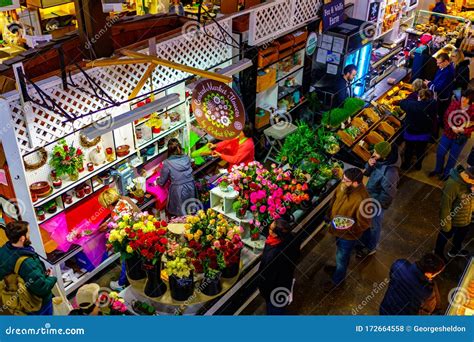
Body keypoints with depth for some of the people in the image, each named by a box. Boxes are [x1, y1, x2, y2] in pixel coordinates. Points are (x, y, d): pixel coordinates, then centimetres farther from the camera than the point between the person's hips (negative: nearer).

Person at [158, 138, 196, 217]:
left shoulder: (167, 163, -16)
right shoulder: (187, 158, -4)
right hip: (190, 188, 4)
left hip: (178, 191, -4)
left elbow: (162, 182, -7)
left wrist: (157, 181, 18)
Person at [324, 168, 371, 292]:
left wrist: (347, 227, -37)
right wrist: (329, 215, 9)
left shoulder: (362, 200, -39)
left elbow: (363, 224, -28)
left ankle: (337, 280, 44)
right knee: (340, 253, 32)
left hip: (348, 235, -6)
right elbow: (334, 199, 5)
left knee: (342, 257, 18)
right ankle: (339, 268, 61)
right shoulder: (344, 186, -17)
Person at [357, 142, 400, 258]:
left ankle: (370, 248, 42)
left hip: (377, 202, -7)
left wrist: (375, 204, -16)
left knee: (373, 226, 17)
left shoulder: (390, 172, -37)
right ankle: (364, 242, 52)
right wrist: (369, 165, -21)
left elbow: (389, 193, -28)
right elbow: (367, 173, 1)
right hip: (370, 196, 8)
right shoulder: (379, 160, -13)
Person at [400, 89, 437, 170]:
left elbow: (402, 103, -10)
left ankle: (406, 165, 45)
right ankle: (418, 165, 49)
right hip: (424, 134, 2)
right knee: (421, 150, 26)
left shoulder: (411, 104, -30)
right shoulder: (432, 105, -25)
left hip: (410, 133, -2)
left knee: (409, 150, 24)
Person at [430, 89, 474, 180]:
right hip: (448, 133, 3)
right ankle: (438, 170, 39)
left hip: (461, 137, -3)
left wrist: (463, 130, -27)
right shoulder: (454, 103, -11)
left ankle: (446, 173, 37)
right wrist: (451, 127, -20)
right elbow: (446, 116, -6)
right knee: (440, 153, 13)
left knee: (453, 157, 14)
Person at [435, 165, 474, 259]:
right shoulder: (452, 185, -37)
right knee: (445, 235, 21)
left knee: (462, 234, 32)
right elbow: (445, 206, -26)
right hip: (454, 219, -7)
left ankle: (455, 251, 62)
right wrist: (446, 224, -19)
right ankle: (438, 253, 50)